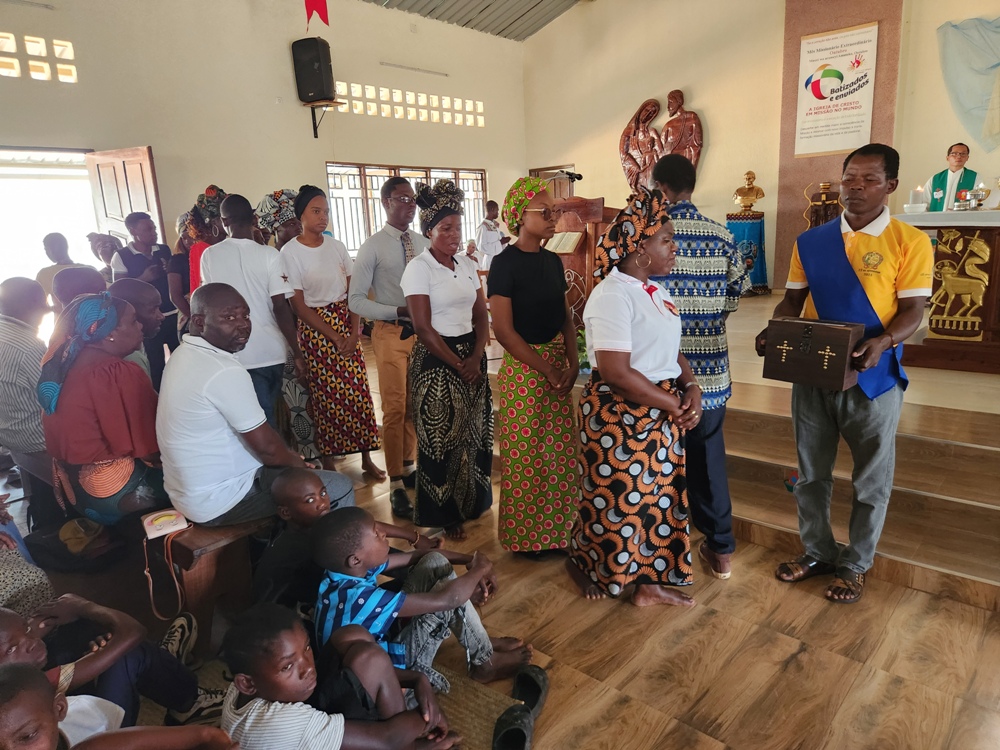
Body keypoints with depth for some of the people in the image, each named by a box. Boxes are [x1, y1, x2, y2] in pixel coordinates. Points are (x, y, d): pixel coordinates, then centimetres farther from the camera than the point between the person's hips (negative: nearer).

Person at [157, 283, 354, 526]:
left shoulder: (184, 354, 4)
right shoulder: (225, 372, -27)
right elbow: (266, 447, -20)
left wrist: (292, 458, 10)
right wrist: (299, 463, 0)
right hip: (219, 501, -10)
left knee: (288, 459, 28)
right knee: (340, 487, -4)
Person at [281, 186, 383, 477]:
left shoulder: (337, 246, 5)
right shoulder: (290, 252, -7)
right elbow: (298, 304, -8)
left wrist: (354, 331, -10)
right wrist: (334, 336, -11)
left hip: (346, 323, 4)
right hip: (315, 328, -3)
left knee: (358, 391, 3)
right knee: (326, 396, 2)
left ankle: (366, 456, 15)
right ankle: (328, 462, 17)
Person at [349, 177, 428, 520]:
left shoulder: (423, 243, 5)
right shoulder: (373, 246, -6)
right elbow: (356, 300, -9)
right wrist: (398, 312, -18)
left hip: (423, 331, 4)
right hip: (391, 333, -4)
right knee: (395, 409, 1)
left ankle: (408, 467, 31)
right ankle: (396, 485, 11)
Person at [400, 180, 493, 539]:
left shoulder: (468, 266, 8)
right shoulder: (418, 269, -10)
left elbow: (481, 316, 7)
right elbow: (423, 328, -14)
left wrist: (476, 358, -9)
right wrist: (458, 365, -11)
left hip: (472, 355, 6)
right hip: (437, 361, -6)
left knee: (474, 431, 13)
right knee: (441, 436, 5)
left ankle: (472, 501, 32)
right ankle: (445, 514, 21)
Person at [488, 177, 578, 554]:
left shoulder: (553, 261, 9)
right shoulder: (505, 263, -12)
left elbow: (565, 315, 10)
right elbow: (504, 330, -16)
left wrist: (572, 363, -4)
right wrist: (546, 369, -15)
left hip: (558, 364, 7)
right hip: (523, 367, -7)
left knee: (560, 451, 13)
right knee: (525, 455, 4)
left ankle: (556, 528, 31)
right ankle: (526, 534, 22)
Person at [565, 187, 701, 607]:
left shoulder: (653, 291, 9)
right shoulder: (612, 295, -19)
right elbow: (616, 373, -26)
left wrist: (691, 388, -4)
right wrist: (673, 404, -16)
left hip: (661, 415, 9)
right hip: (620, 418, -8)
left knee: (658, 497, 15)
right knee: (618, 498, 8)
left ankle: (650, 581, 30)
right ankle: (584, 563, 34)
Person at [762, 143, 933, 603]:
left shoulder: (910, 242, -5)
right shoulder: (810, 242, 5)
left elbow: (912, 311, -9)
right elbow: (792, 301, 7)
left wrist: (883, 342, -29)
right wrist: (774, 332, -12)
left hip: (872, 377, -3)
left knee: (871, 479, 9)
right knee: (811, 473, 14)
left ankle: (855, 565, 28)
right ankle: (817, 552, 33)